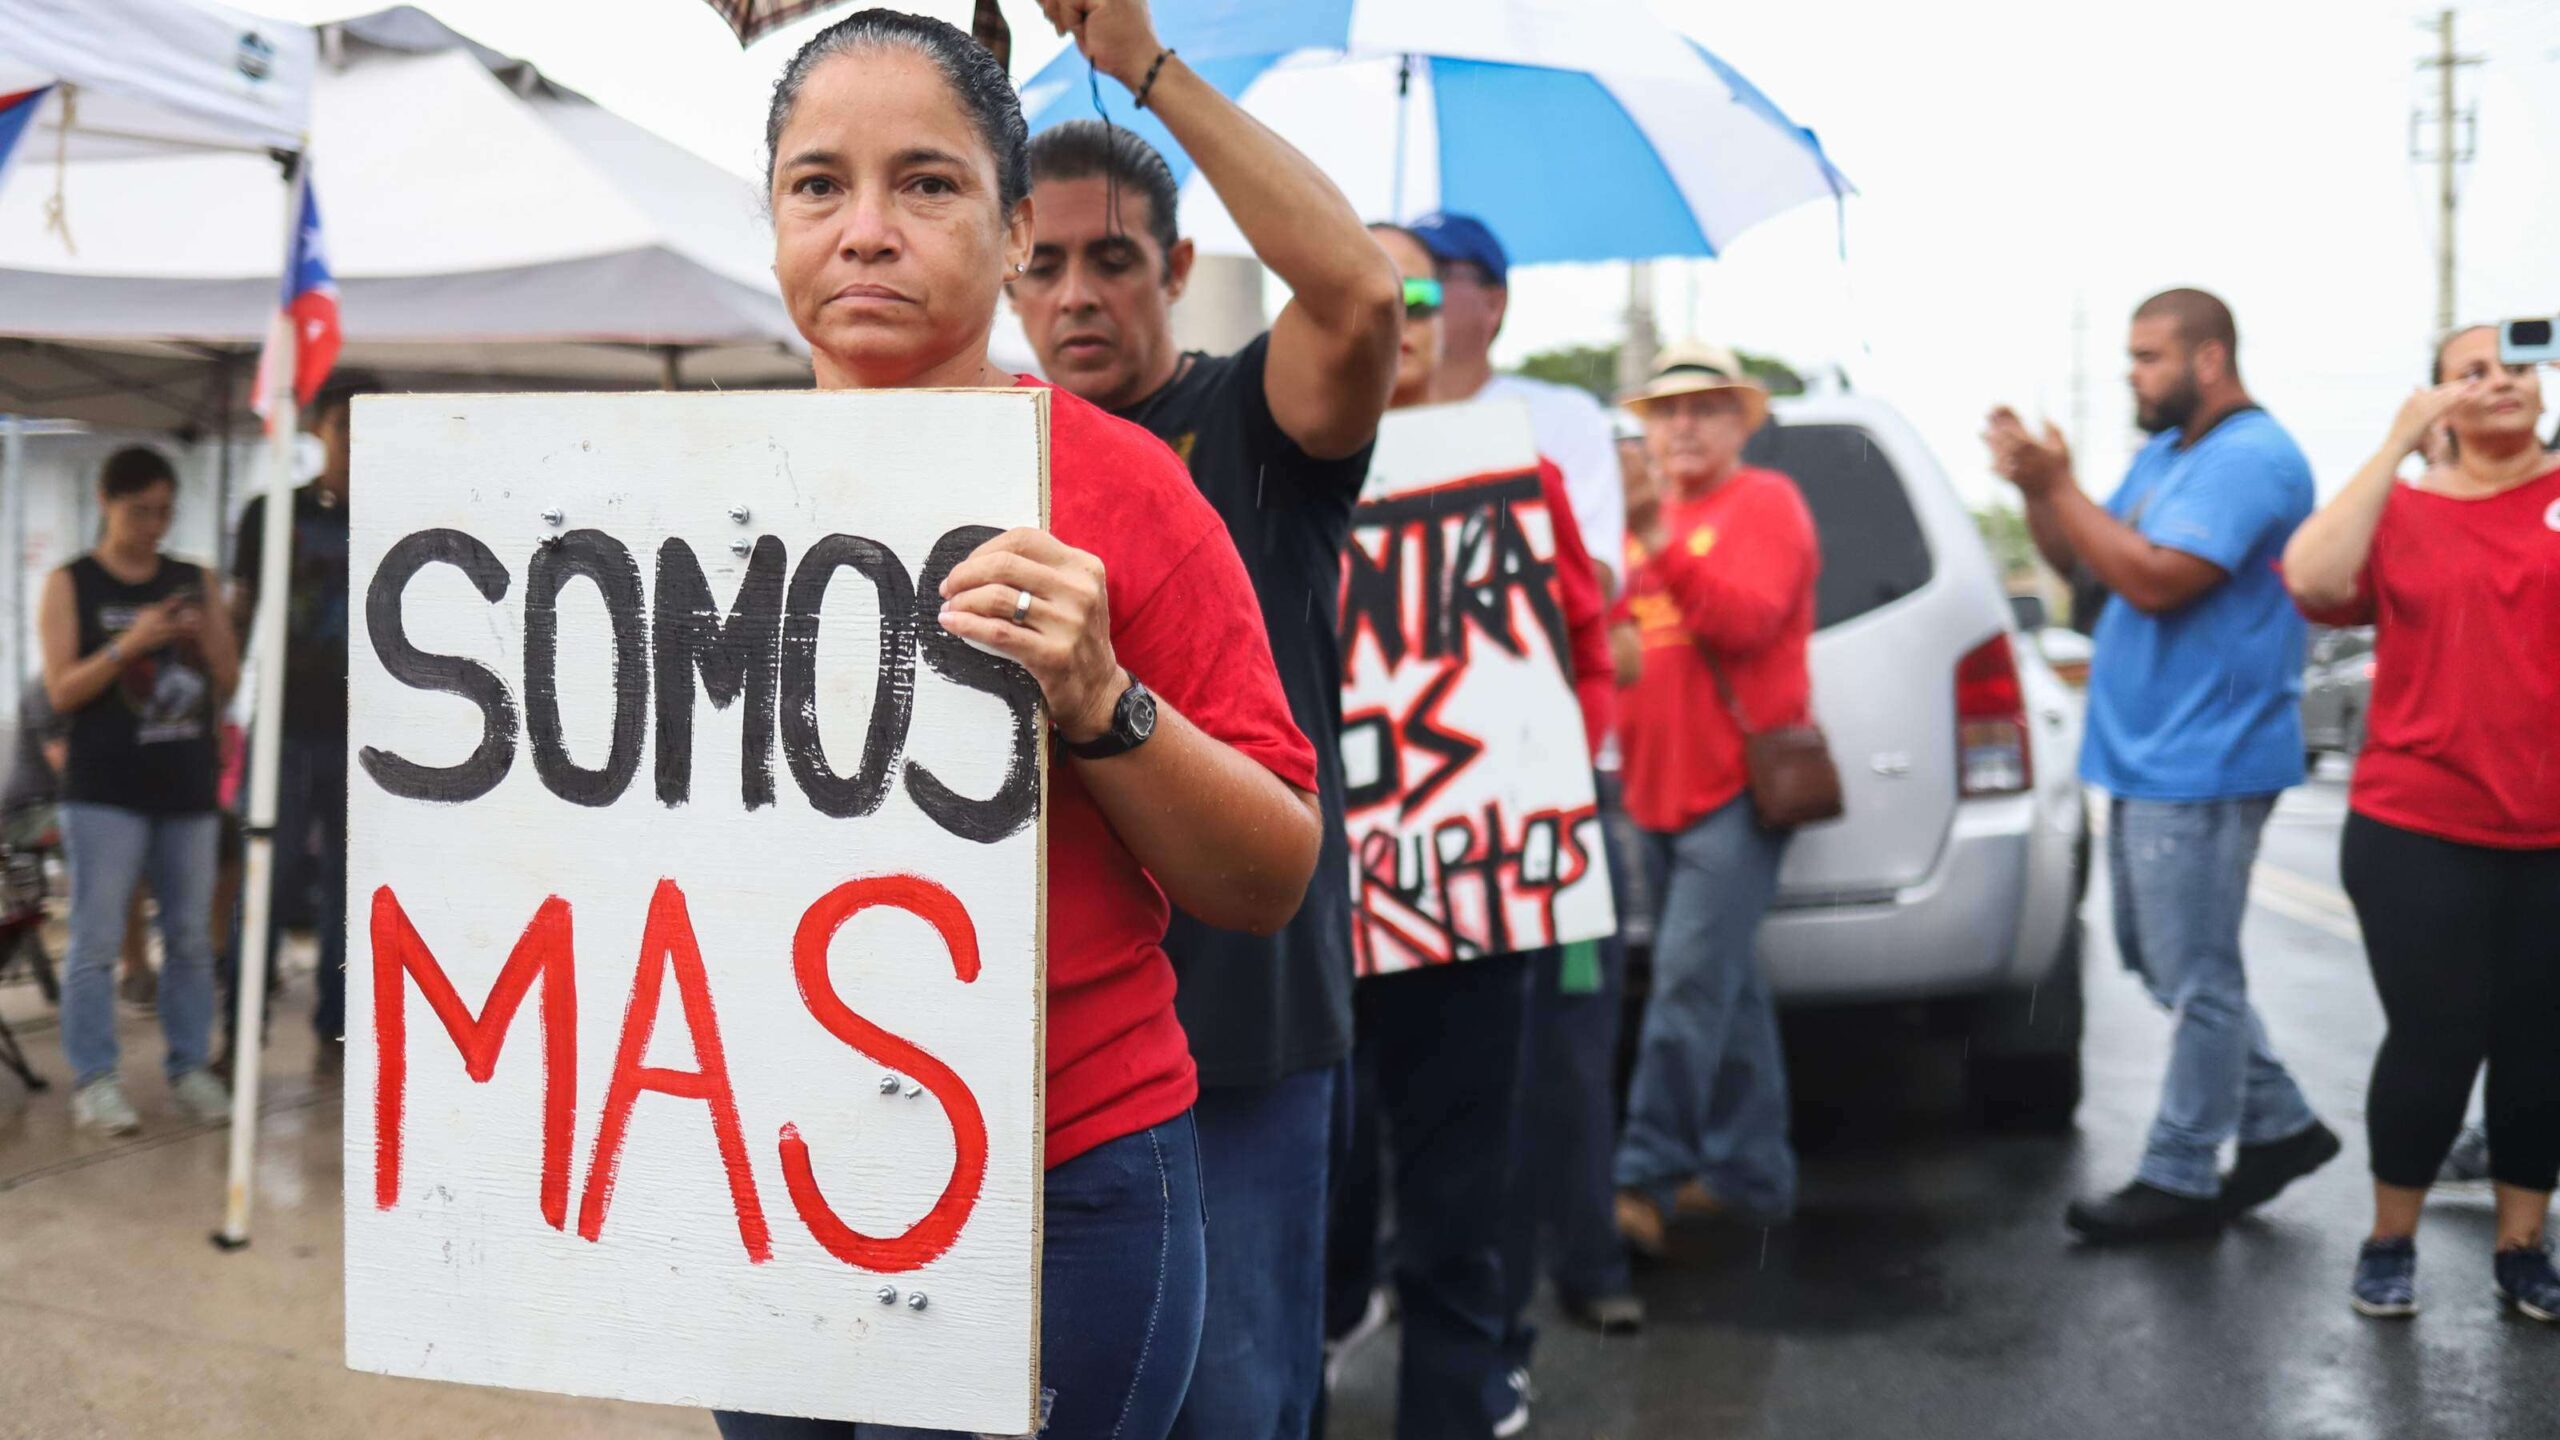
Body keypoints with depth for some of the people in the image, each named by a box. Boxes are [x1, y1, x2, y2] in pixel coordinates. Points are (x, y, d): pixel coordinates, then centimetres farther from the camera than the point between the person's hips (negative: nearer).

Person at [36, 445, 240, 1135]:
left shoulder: (194, 581, 11)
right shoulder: (71, 585, 2)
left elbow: (229, 683, 11)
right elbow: (62, 692, -5)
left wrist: (207, 637, -9)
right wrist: (128, 644, -18)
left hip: (188, 789, 4)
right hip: (105, 792, -3)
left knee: (192, 938, 6)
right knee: (97, 940, -5)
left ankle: (189, 1068, 14)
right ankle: (93, 1078, -1)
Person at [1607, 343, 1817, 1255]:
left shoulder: (1764, 503, -2)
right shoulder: (1649, 518, 18)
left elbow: (1745, 618, -18)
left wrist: (1660, 548, -28)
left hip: (1735, 788, -7)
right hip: (1660, 791, 7)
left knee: (1691, 980, -13)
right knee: (1726, 986, 12)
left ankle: (1646, 1179, -14)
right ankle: (1750, 1172, 20)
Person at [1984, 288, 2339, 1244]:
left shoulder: (2250, 459, -16)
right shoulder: (2164, 452, 15)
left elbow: (2152, 579, -24)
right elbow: (2077, 559, 16)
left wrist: (2057, 486, -19)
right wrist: (2036, 488, -1)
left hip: (2203, 763, -10)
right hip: (2148, 757, 10)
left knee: (2195, 978, -2)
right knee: (2171, 964, 17)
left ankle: (2180, 1179, 7)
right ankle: (2280, 1125, 28)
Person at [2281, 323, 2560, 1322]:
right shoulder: (2400, 510, 2)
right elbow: (2311, 577, -17)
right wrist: (2398, 444, -15)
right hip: (2419, 833, -1)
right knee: (2435, 1041, 0)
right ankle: (2389, 1242, 19)